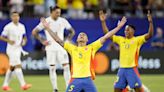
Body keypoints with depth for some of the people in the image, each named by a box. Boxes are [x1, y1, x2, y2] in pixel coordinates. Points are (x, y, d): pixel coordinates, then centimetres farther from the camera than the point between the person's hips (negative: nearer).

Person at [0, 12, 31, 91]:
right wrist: (9, 41, -21)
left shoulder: (22, 26, 8)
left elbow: (24, 37, 18)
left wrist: (24, 41, -3)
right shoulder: (8, 27, -9)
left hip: (18, 49, 7)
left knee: (12, 67, 12)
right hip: (11, 49, -7)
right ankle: (23, 84, -20)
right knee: (18, 66, -16)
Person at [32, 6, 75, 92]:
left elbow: (72, 31, 17)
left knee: (66, 66, -7)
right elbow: (34, 32, 1)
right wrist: (42, 41, -4)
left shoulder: (63, 21, 3)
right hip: (50, 48, -2)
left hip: (61, 47, 2)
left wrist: (68, 40, 4)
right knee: (52, 68, -1)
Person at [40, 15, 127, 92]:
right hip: (75, 80, 0)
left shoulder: (91, 47, 11)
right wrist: (48, 28, 4)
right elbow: (58, 40, 10)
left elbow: (105, 37, 7)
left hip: (88, 80, 0)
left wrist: (118, 27, 4)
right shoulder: (72, 48, 13)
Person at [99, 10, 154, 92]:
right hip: (122, 69, 5)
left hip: (132, 69, -5)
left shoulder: (137, 40, -3)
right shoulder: (121, 39, 11)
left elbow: (149, 35, -16)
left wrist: (150, 22, -29)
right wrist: (103, 21, 5)